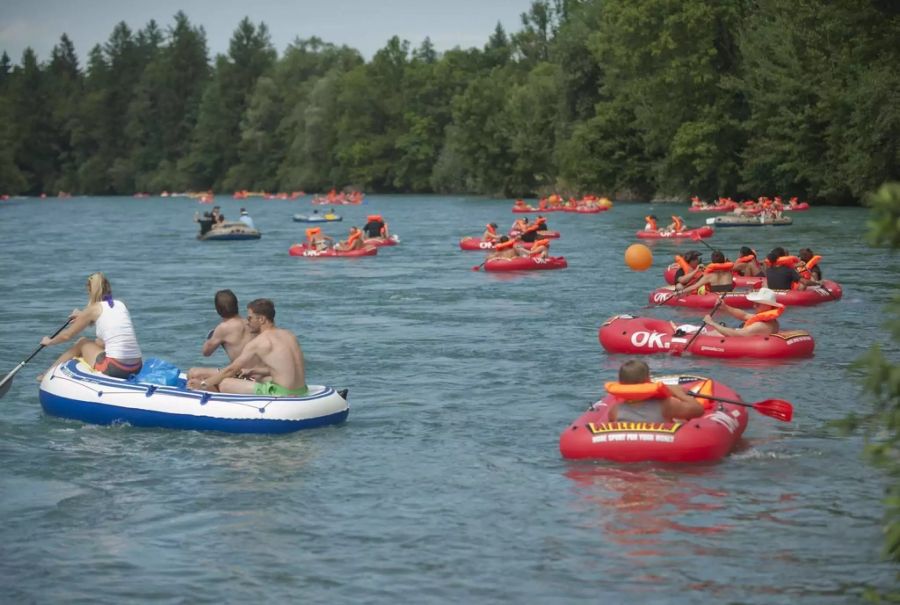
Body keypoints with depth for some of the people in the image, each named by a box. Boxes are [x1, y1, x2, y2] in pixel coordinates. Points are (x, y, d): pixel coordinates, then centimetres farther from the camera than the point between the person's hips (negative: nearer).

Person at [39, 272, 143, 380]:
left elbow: (67, 335, 12)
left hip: (115, 368, -6)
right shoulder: (120, 304, 15)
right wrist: (82, 315, 54)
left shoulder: (93, 308, 1)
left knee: (82, 343, 20)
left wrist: (49, 341, 30)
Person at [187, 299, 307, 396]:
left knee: (223, 384, -1)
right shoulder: (289, 335, 12)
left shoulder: (258, 342, -8)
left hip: (281, 395, -9)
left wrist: (203, 384, 10)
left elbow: (231, 369, -1)